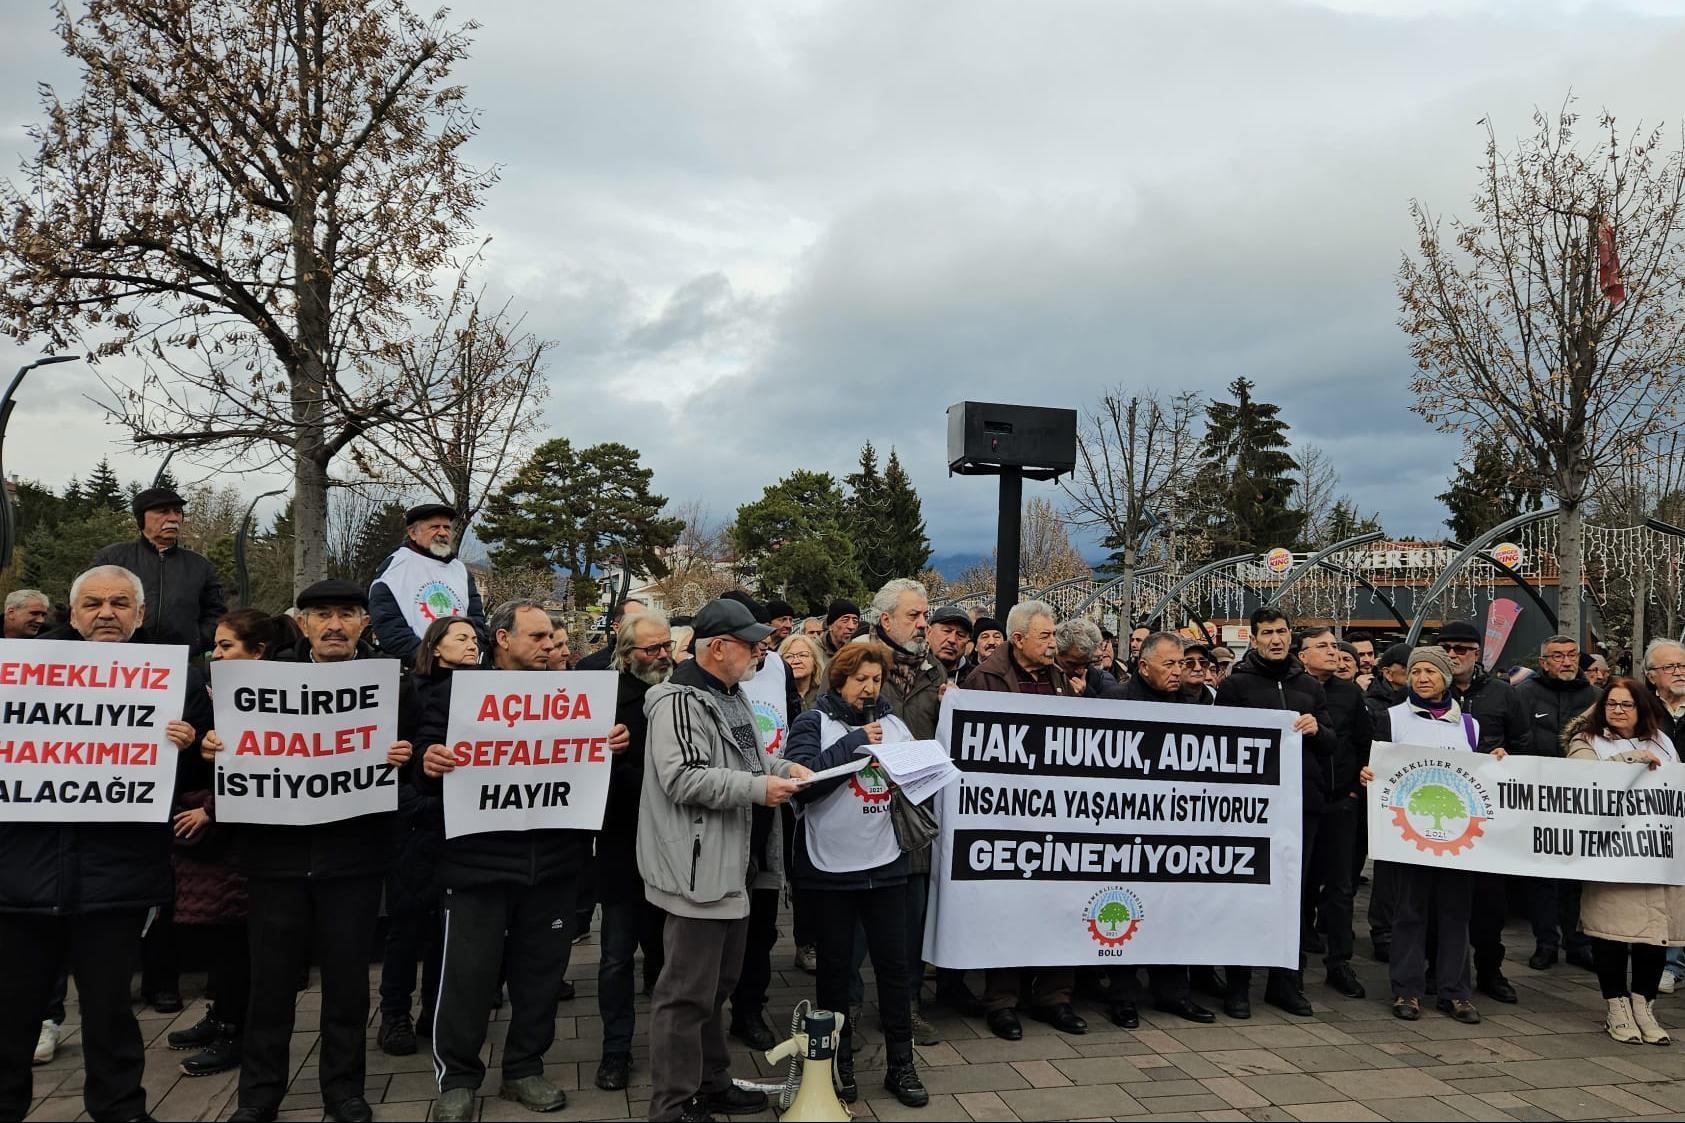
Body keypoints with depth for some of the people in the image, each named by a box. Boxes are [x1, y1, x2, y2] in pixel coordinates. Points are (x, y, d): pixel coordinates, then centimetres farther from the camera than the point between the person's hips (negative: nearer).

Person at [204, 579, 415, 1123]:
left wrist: (403, 757, -20)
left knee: (347, 976, 10)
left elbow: (408, 752, 2)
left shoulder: (388, 681, 1)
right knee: (271, 977, 10)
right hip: (276, 850, 1)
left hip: (353, 853, -1)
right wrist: (214, 746, -13)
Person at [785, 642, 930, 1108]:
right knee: (835, 964, 10)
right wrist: (856, 742, -17)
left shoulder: (895, 723, 9)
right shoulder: (813, 723, -3)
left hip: (887, 863, 3)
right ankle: (839, 1060, 26)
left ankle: (901, 1064, 21)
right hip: (831, 865, -3)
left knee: (895, 961, 8)